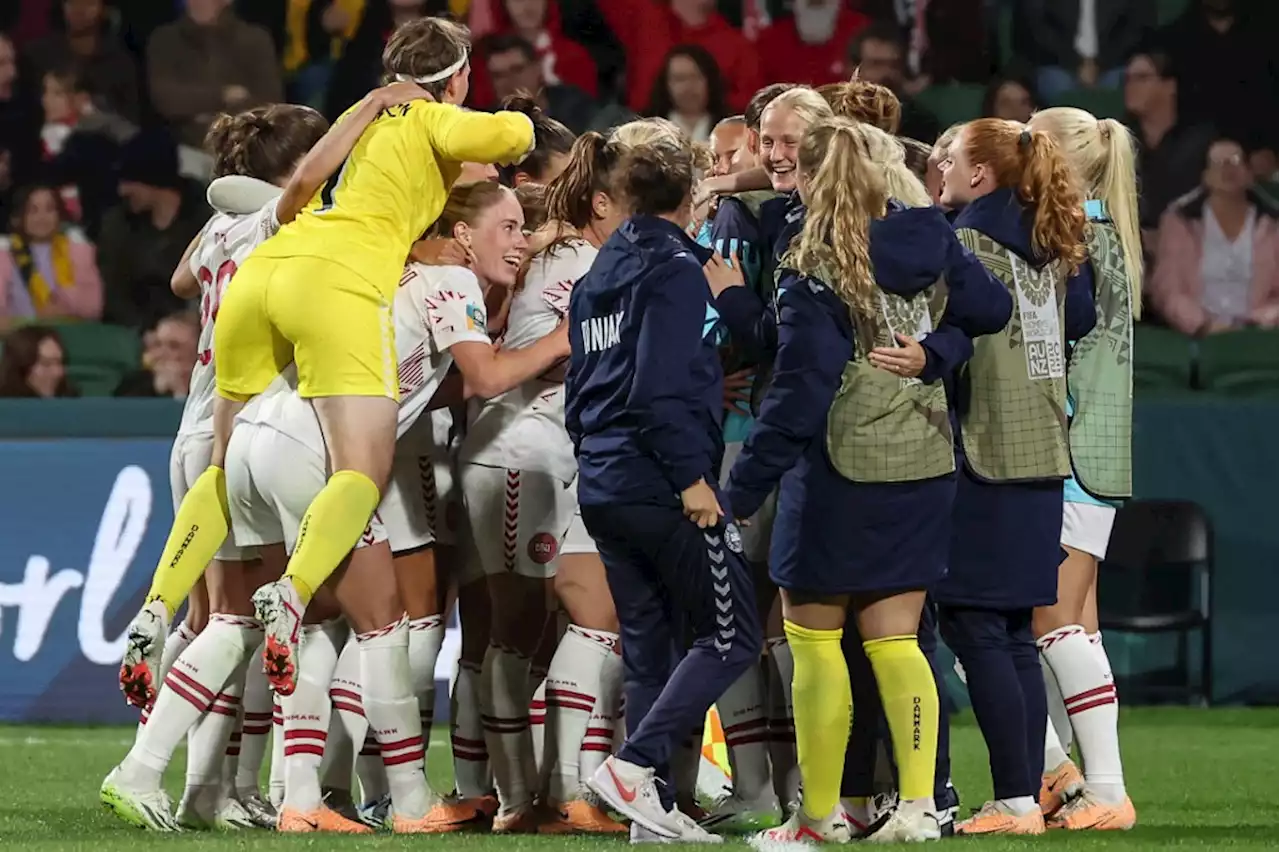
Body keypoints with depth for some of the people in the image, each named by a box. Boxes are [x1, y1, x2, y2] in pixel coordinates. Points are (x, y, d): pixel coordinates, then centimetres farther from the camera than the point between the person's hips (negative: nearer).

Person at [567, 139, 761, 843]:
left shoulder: (597, 276, 17)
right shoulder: (674, 268, -9)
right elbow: (662, 387, -19)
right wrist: (692, 476, -18)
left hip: (603, 487, 9)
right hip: (661, 485, -9)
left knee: (648, 647, 11)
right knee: (731, 635, -4)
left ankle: (653, 809, 8)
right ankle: (636, 764, -16)